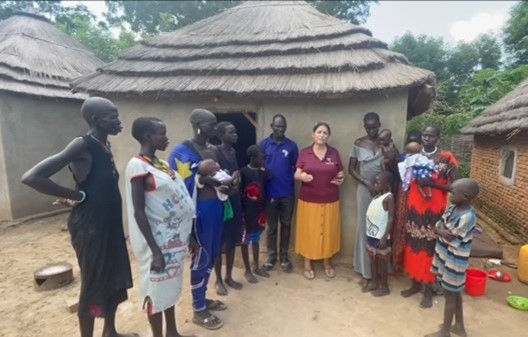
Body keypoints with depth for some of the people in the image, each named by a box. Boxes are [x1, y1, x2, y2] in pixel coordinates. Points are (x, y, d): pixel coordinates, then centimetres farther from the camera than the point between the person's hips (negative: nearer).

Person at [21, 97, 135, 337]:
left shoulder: (104, 146, 7)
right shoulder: (82, 146, -19)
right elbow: (31, 177, -25)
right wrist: (77, 196, -16)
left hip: (110, 224, 8)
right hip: (89, 226, -8)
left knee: (114, 278, 19)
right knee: (93, 285, 7)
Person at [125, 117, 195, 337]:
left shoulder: (160, 163, 9)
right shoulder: (138, 165, -16)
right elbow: (139, 212, -18)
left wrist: (187, 235, 14)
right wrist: (155, 250, -19)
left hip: (174, 237, 8)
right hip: (157, 240, -8)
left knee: (171, 285, 20)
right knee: (156, 288, 9)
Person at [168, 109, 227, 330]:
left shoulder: (214, 150, 12)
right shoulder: (182, 151, -13)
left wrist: (226, 184, 1)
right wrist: (202, 178, -25)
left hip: (216, 207, 8)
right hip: (200, 210, -8)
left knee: (211, 256, 18)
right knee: (201, 258, 4)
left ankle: (202, 298, 39)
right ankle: (199, 310, 23)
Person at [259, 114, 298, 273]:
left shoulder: (292, 145, 1)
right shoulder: (263, 144, -1)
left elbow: (296, 168, 5)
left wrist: (292, 179, -10)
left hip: (288, 193, 1)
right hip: (270, 193, -1)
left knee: (286, 225, 12)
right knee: (272, 226, 12)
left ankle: (284, 256, 28)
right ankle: (271, 256, 27)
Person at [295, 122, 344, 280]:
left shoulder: (334, 153, 3)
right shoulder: (304, 152, -2)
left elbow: (340, 174, 9)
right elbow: (296, 175, -2)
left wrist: (341, 179, -13)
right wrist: (302, 176, -24)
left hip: (330, 200, 2)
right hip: (308, 200, -1)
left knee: (328, 231, 11)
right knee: (308, 231, 6)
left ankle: (327, 262, 32)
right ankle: (307, 264, 25)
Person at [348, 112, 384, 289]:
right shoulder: (358, 143, 1)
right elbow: (351, 169, -1)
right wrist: (367, 183, -11)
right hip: (365, 189, 0)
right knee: (364, 228, 1)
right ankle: (366, 272, 11)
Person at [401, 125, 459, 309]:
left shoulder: (447, 158, -7)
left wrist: (432, 183, -23)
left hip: (434, 210, -4)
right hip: (414, 208, 4)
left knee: (430, 248, 4)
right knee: (414, 245, 12)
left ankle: (428, 289, 21)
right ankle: (415, 284, 29)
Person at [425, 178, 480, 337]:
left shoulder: (467, 217, -27)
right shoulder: (453, 208, -1)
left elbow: (450, 241, -22)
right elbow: (436, 227, 0)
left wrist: (441, 232, -8)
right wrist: (443, 231, -18)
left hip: (454, 262, -8)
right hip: (445, 257, 8)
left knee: (450, 295, 8)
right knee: (455, 293, 22)